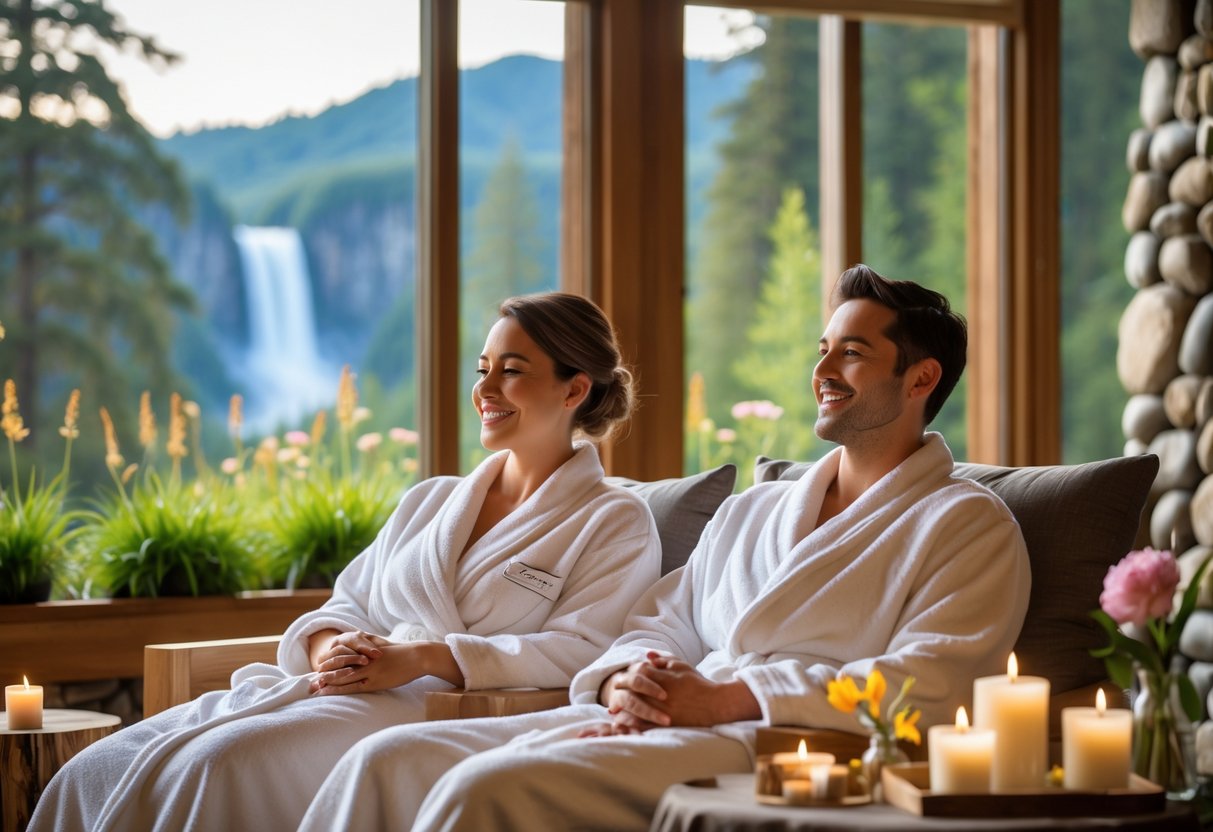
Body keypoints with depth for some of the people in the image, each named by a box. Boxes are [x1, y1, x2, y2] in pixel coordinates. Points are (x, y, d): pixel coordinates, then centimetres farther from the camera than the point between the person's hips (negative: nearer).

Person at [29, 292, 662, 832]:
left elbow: (580, 649, -8)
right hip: (337, 686, 7)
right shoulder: (429, 501, 27)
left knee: (220, 763, -33)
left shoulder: (616, 524, 7)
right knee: (98, 770, -18)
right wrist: (330, 647, -4)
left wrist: (425, 656, -16)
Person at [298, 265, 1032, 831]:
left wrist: (723, 697, -16)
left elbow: (928, 683, -10)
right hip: (656, 721, 7)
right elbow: (664, 619, 24)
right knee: (392, 759, -13)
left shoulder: (968, 524, 4)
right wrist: (628, 679, -3)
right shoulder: (751, 510, 28)